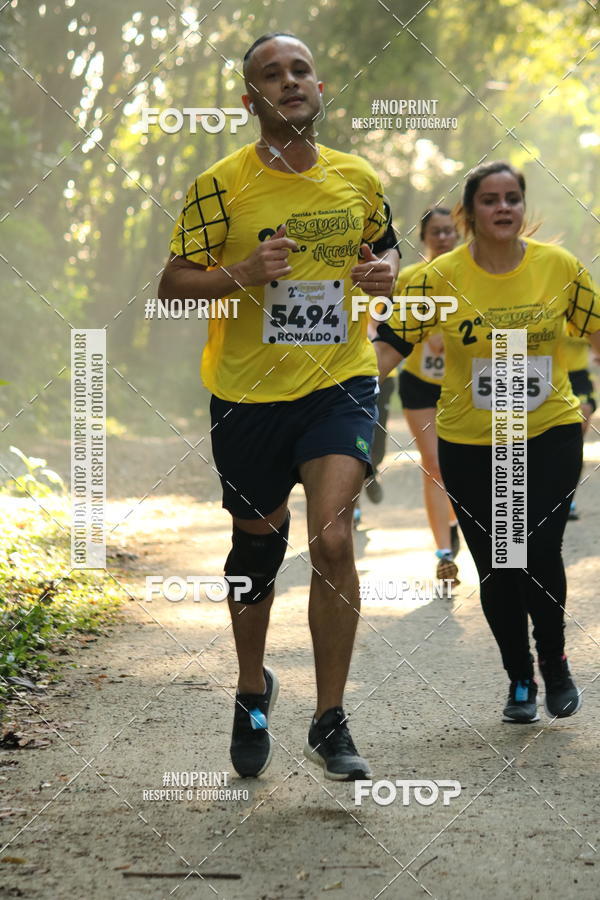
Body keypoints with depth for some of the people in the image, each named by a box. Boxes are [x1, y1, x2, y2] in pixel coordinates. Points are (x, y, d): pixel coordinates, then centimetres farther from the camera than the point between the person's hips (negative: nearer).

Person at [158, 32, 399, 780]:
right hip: (247, 395, 0)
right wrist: (244, 272, -22)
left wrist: (385, 270, -3)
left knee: (332, 538, -17)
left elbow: (384, 244, 21)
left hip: (340, 384, 0)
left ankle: (330, 723, -5)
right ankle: (252, 692, 40)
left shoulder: (359, 179, 2)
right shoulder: (220, 185, -7)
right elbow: (172, 284, -5)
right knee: (257, 545, 14)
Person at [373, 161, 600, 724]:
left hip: (550, 433, 0)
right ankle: (519, 682, 24)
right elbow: (393, 342, -5)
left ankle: (554, 662, 15)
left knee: (539, 555, -12)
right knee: (495, 568, 4)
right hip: (469, 445, 0)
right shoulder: (441, 276, -7)